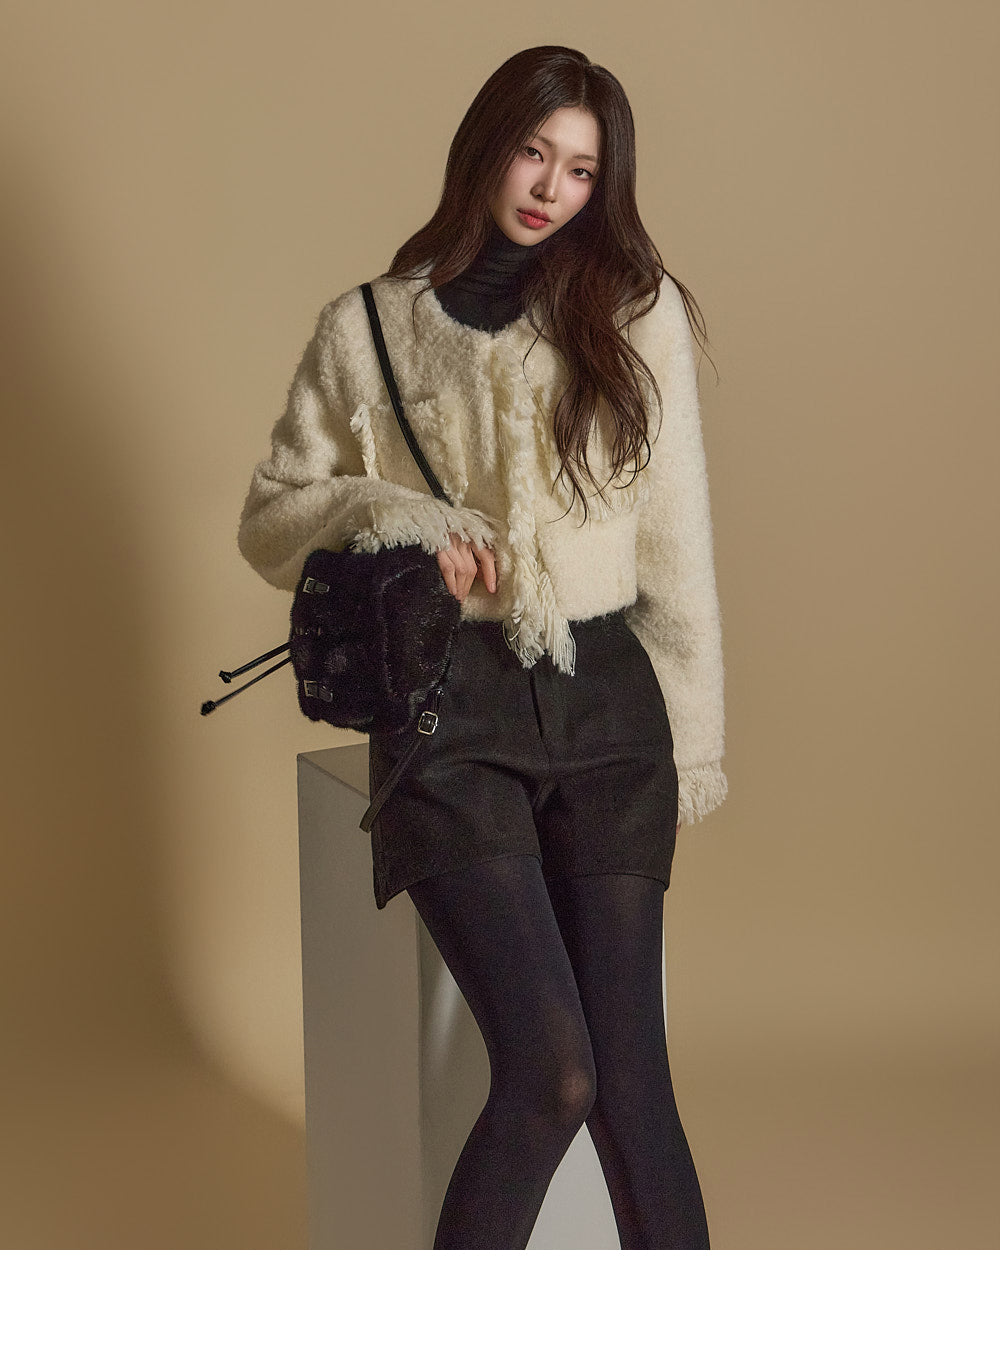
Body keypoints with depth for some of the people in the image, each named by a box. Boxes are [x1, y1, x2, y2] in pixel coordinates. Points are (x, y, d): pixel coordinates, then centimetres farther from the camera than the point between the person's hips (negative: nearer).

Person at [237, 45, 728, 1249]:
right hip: (450, 710, -1)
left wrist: (695, 738, 4)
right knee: (550, 1067, -15)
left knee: (629, 1070, -4)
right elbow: (269, 518, 10)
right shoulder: (367, 328, 6)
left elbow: (676, 540, 7)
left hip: (606, 702, 2)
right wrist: (390, 516, -10)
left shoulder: (636, 311, 7)